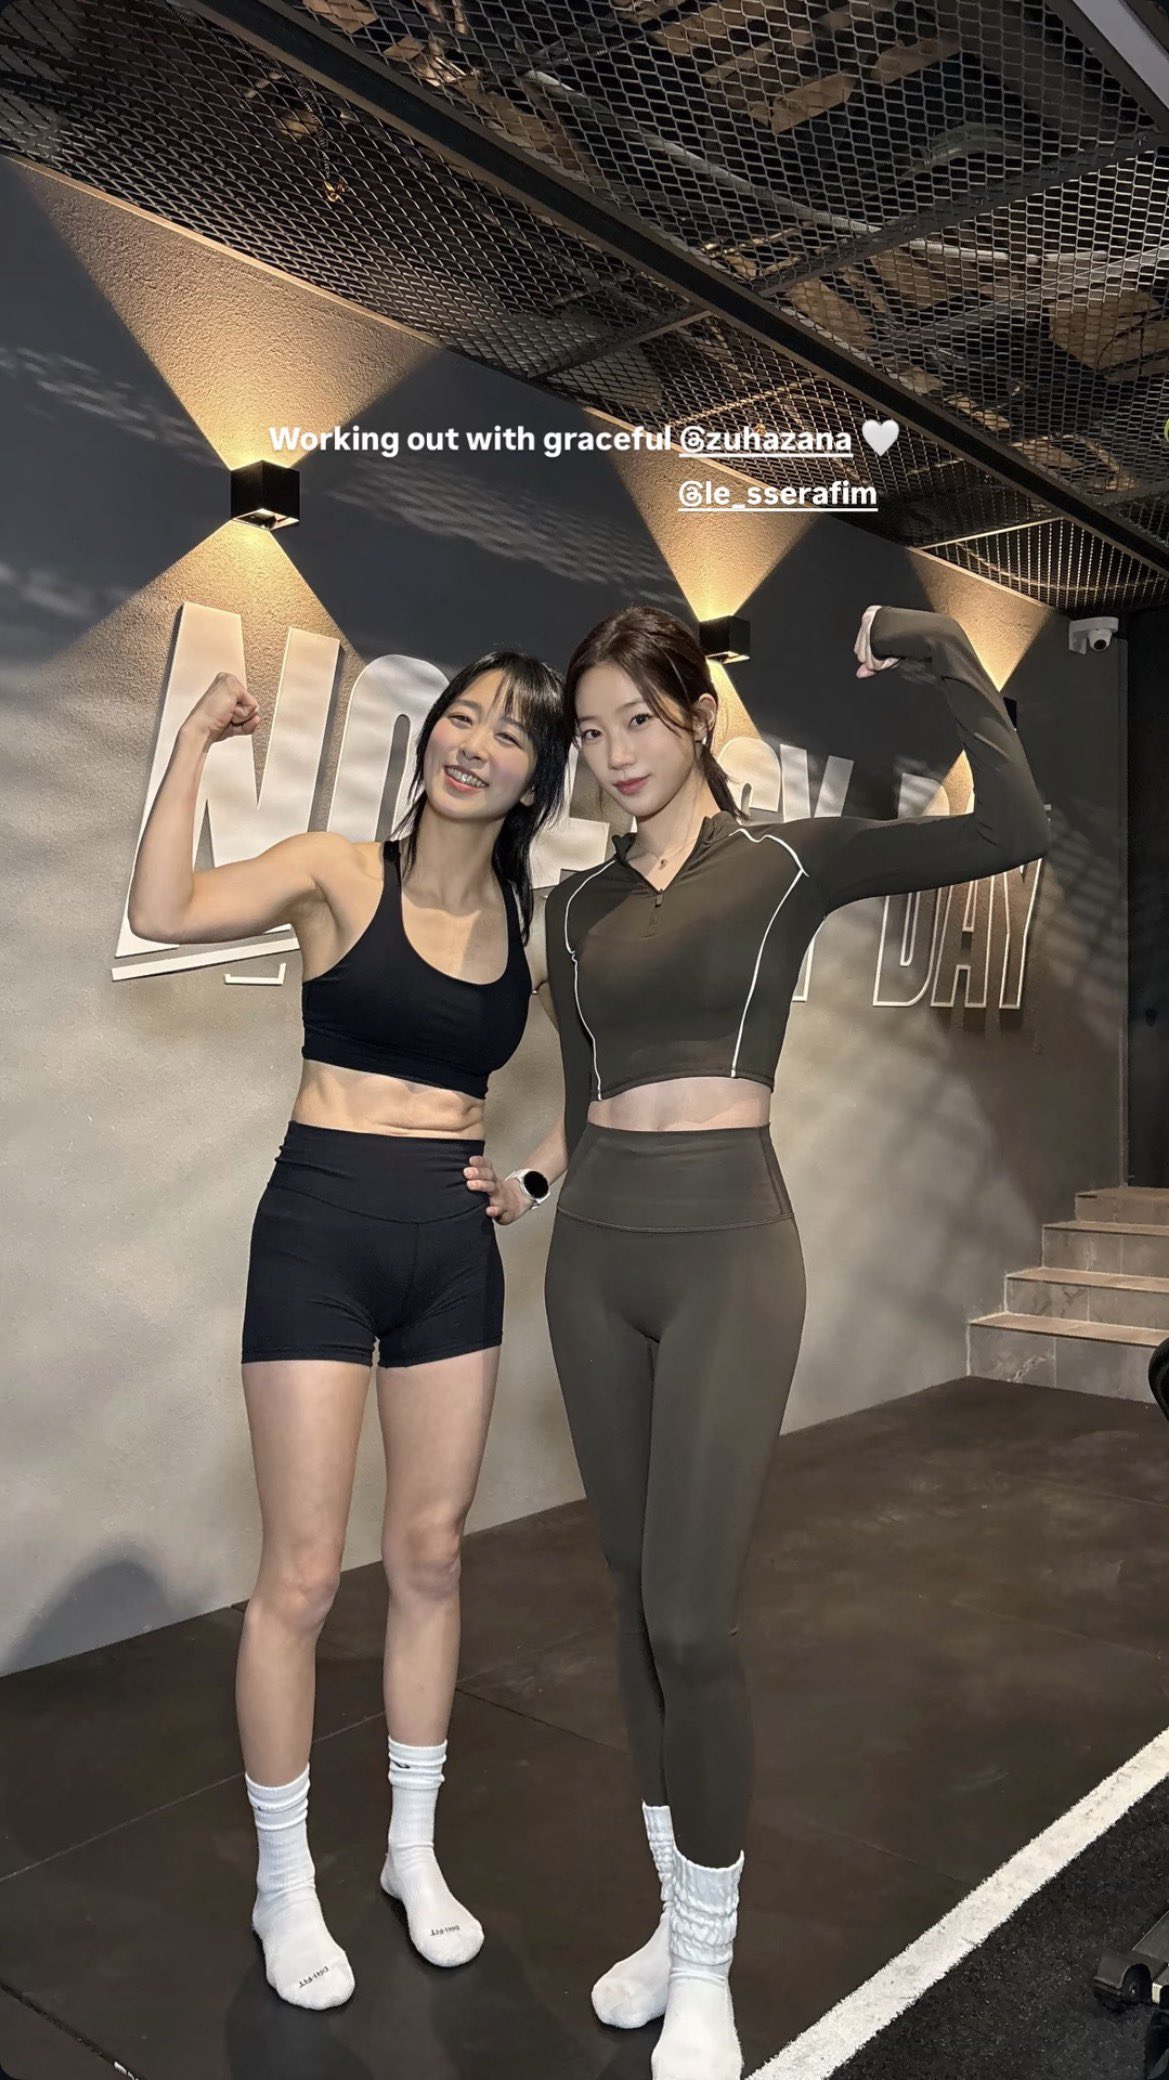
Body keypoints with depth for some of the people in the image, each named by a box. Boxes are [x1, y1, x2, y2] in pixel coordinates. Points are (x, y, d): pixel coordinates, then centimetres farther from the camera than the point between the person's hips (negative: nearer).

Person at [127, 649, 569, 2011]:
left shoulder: (531, 922, 5)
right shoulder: (338, 874, -5)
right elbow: (163, 914, -22)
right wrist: (195, 741, -16)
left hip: (456, 1245, 4)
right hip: (323, 1231, -4)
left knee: (430, 1555, 13)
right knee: (302, 1573, 2)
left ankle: (414, 1850, 34)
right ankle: (284, 1882, 25)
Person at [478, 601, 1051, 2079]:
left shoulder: (790, 860, -1)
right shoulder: (578, 905, 12)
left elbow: (1013, 831, -11)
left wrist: (947, 658, -12)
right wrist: (529, 1178, 4)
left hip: (727, 1251, -5)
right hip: (595, 1256, 5)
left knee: (689, 1617, -5)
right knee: (634, 1597, 13)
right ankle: (677, 1913, 32)